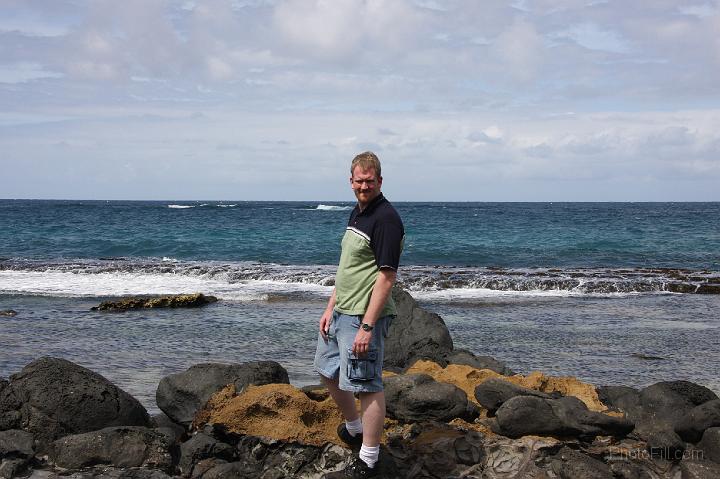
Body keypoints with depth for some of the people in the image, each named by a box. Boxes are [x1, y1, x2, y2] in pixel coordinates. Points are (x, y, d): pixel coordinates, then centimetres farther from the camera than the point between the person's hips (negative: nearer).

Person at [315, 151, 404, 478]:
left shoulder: (386, 219, -18)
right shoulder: (357, 212, 12)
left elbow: (386, 277, -22)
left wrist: (367, 326, -24)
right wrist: (330, 307, 16)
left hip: (363, 316, -10)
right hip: (340, 312, 10)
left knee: (366, 386, -2)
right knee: (328, 372, 23)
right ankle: (353, 429, 42)